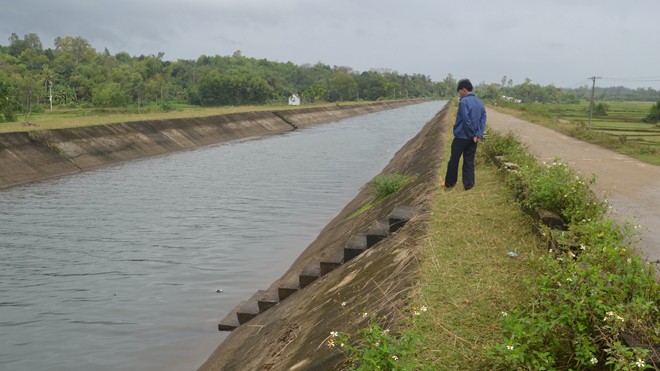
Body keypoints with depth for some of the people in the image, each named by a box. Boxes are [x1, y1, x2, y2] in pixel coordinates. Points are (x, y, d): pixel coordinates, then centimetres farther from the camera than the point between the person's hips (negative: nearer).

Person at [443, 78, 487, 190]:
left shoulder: (463, 101, -14)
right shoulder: (480, 103, 9)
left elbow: (466, 120, -20)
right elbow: (483, 119, 3)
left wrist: (473, 133, -12)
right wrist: (479, 134, -5)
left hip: (461, 136, -6)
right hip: (473, 138, 6)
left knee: (454, 160, 7)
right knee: (469, 161, 10)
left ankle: (450, 182, 15)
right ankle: (468, 184, 9)